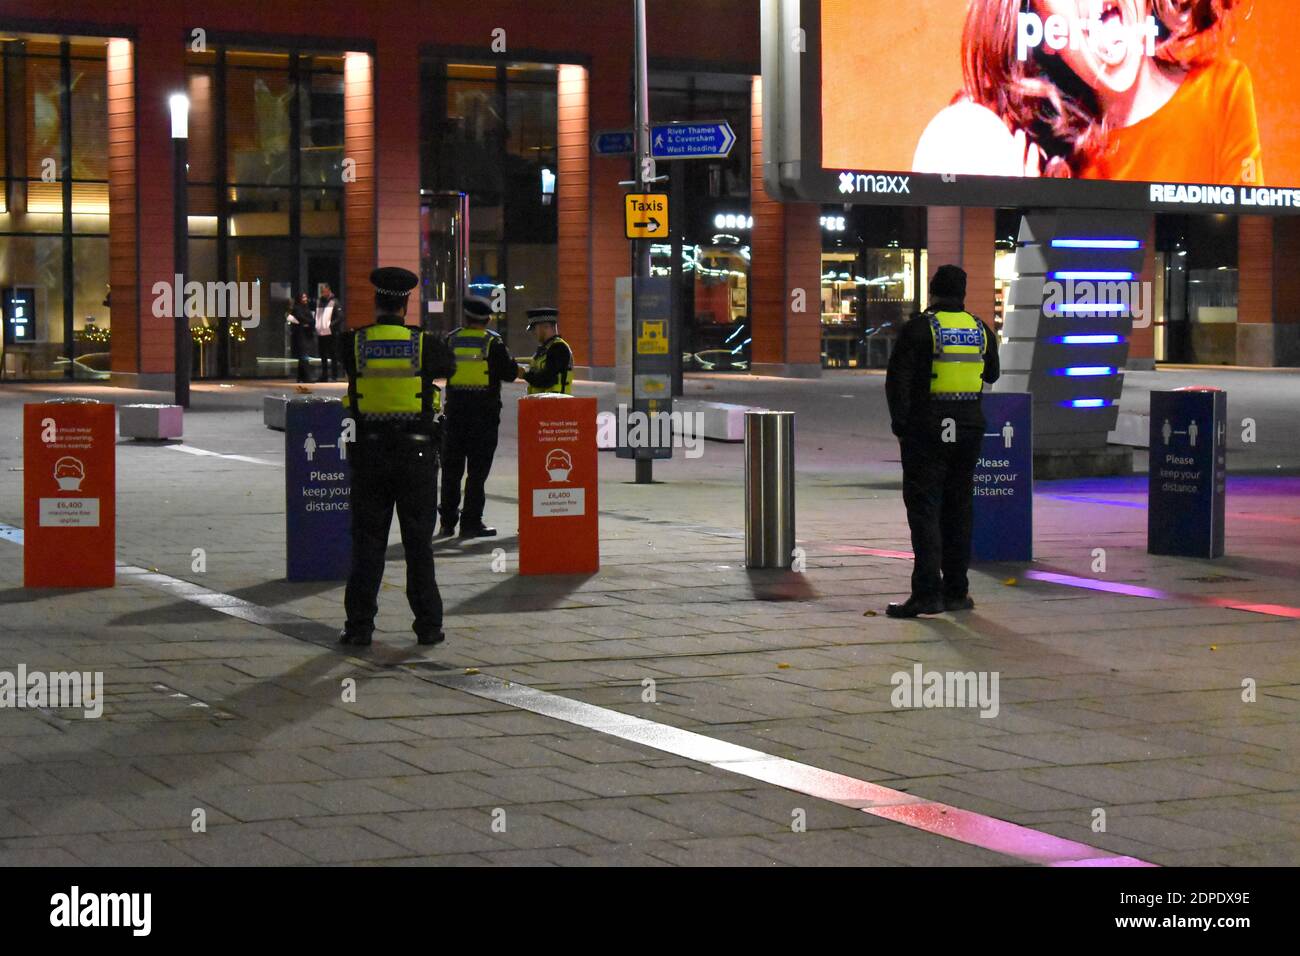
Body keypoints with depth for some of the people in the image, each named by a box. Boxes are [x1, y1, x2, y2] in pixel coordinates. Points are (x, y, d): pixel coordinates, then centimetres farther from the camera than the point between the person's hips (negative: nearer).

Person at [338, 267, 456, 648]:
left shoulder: (353, 344, -5)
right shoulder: (425, 344, -6)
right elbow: (449, 366, 14)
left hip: (370, 455, 1)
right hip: (416, 454, 0)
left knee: (367, 541, 7)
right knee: (419, 543, 7)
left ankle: (360, 625, 5)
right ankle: (428, 624, 10)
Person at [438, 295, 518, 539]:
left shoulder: (451, 340, 2)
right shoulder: (493, 343, -7)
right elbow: (510, 373, -6)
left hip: (455, 411, 3)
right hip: (485, 412, -3)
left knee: (451, 468, 10)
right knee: (478, 469, 1)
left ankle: (447, 522, 11)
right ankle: (471, 523, -1)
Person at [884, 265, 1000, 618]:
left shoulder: (920, 327, -8)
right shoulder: (980, 329, 7)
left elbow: (898, 379, -12)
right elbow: (991, 375, 21)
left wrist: (900, 420, -2)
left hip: (927, 429, -5)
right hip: (969, 426, 5)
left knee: (924, 509, -4)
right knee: (958, 509, 12)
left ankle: (927, 592, -12)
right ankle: (956, 591, 14)